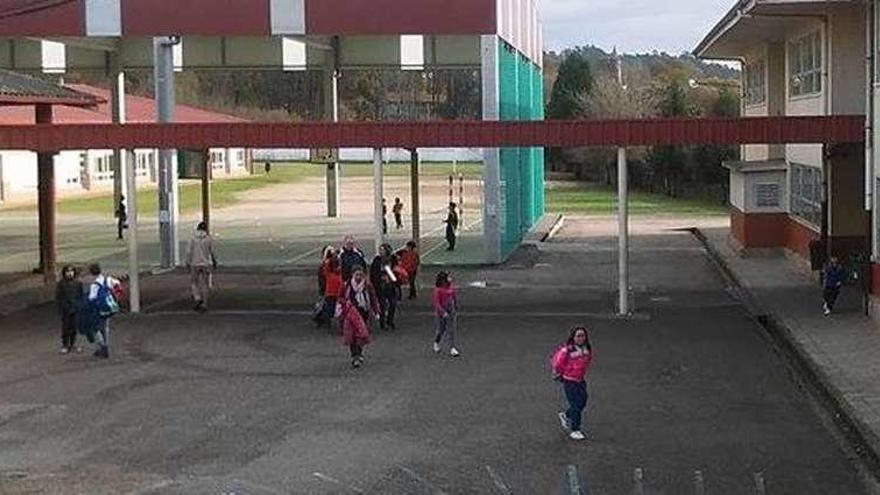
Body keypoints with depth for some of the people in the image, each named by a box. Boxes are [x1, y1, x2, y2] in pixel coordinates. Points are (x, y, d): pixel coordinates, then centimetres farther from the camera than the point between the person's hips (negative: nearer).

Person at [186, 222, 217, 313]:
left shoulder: (193, 238, -6)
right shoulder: (209, 238, -4)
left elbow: (189, 252, -7)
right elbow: (212, 252, 0)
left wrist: (188, 264, 1)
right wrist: (214, 263, 14)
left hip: (195, 264, -1)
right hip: (206, 264, 1)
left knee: (193, 283, 14)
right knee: (204, 285, 8)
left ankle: (198, 299, -8)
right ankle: (204, 305, 7)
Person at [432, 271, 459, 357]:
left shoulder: (451, 287, 1)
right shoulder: (438, 290, -16)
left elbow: (455, 299, 12)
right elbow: (436, 303, -16)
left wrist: (456, 311, 16)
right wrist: (443, 313, -22)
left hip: (451, 311, 4)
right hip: (441, 312, -4)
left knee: (451, 330, -1)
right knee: (441, 329, 10)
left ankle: (452, 348, -2)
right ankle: (436, 342, 39)